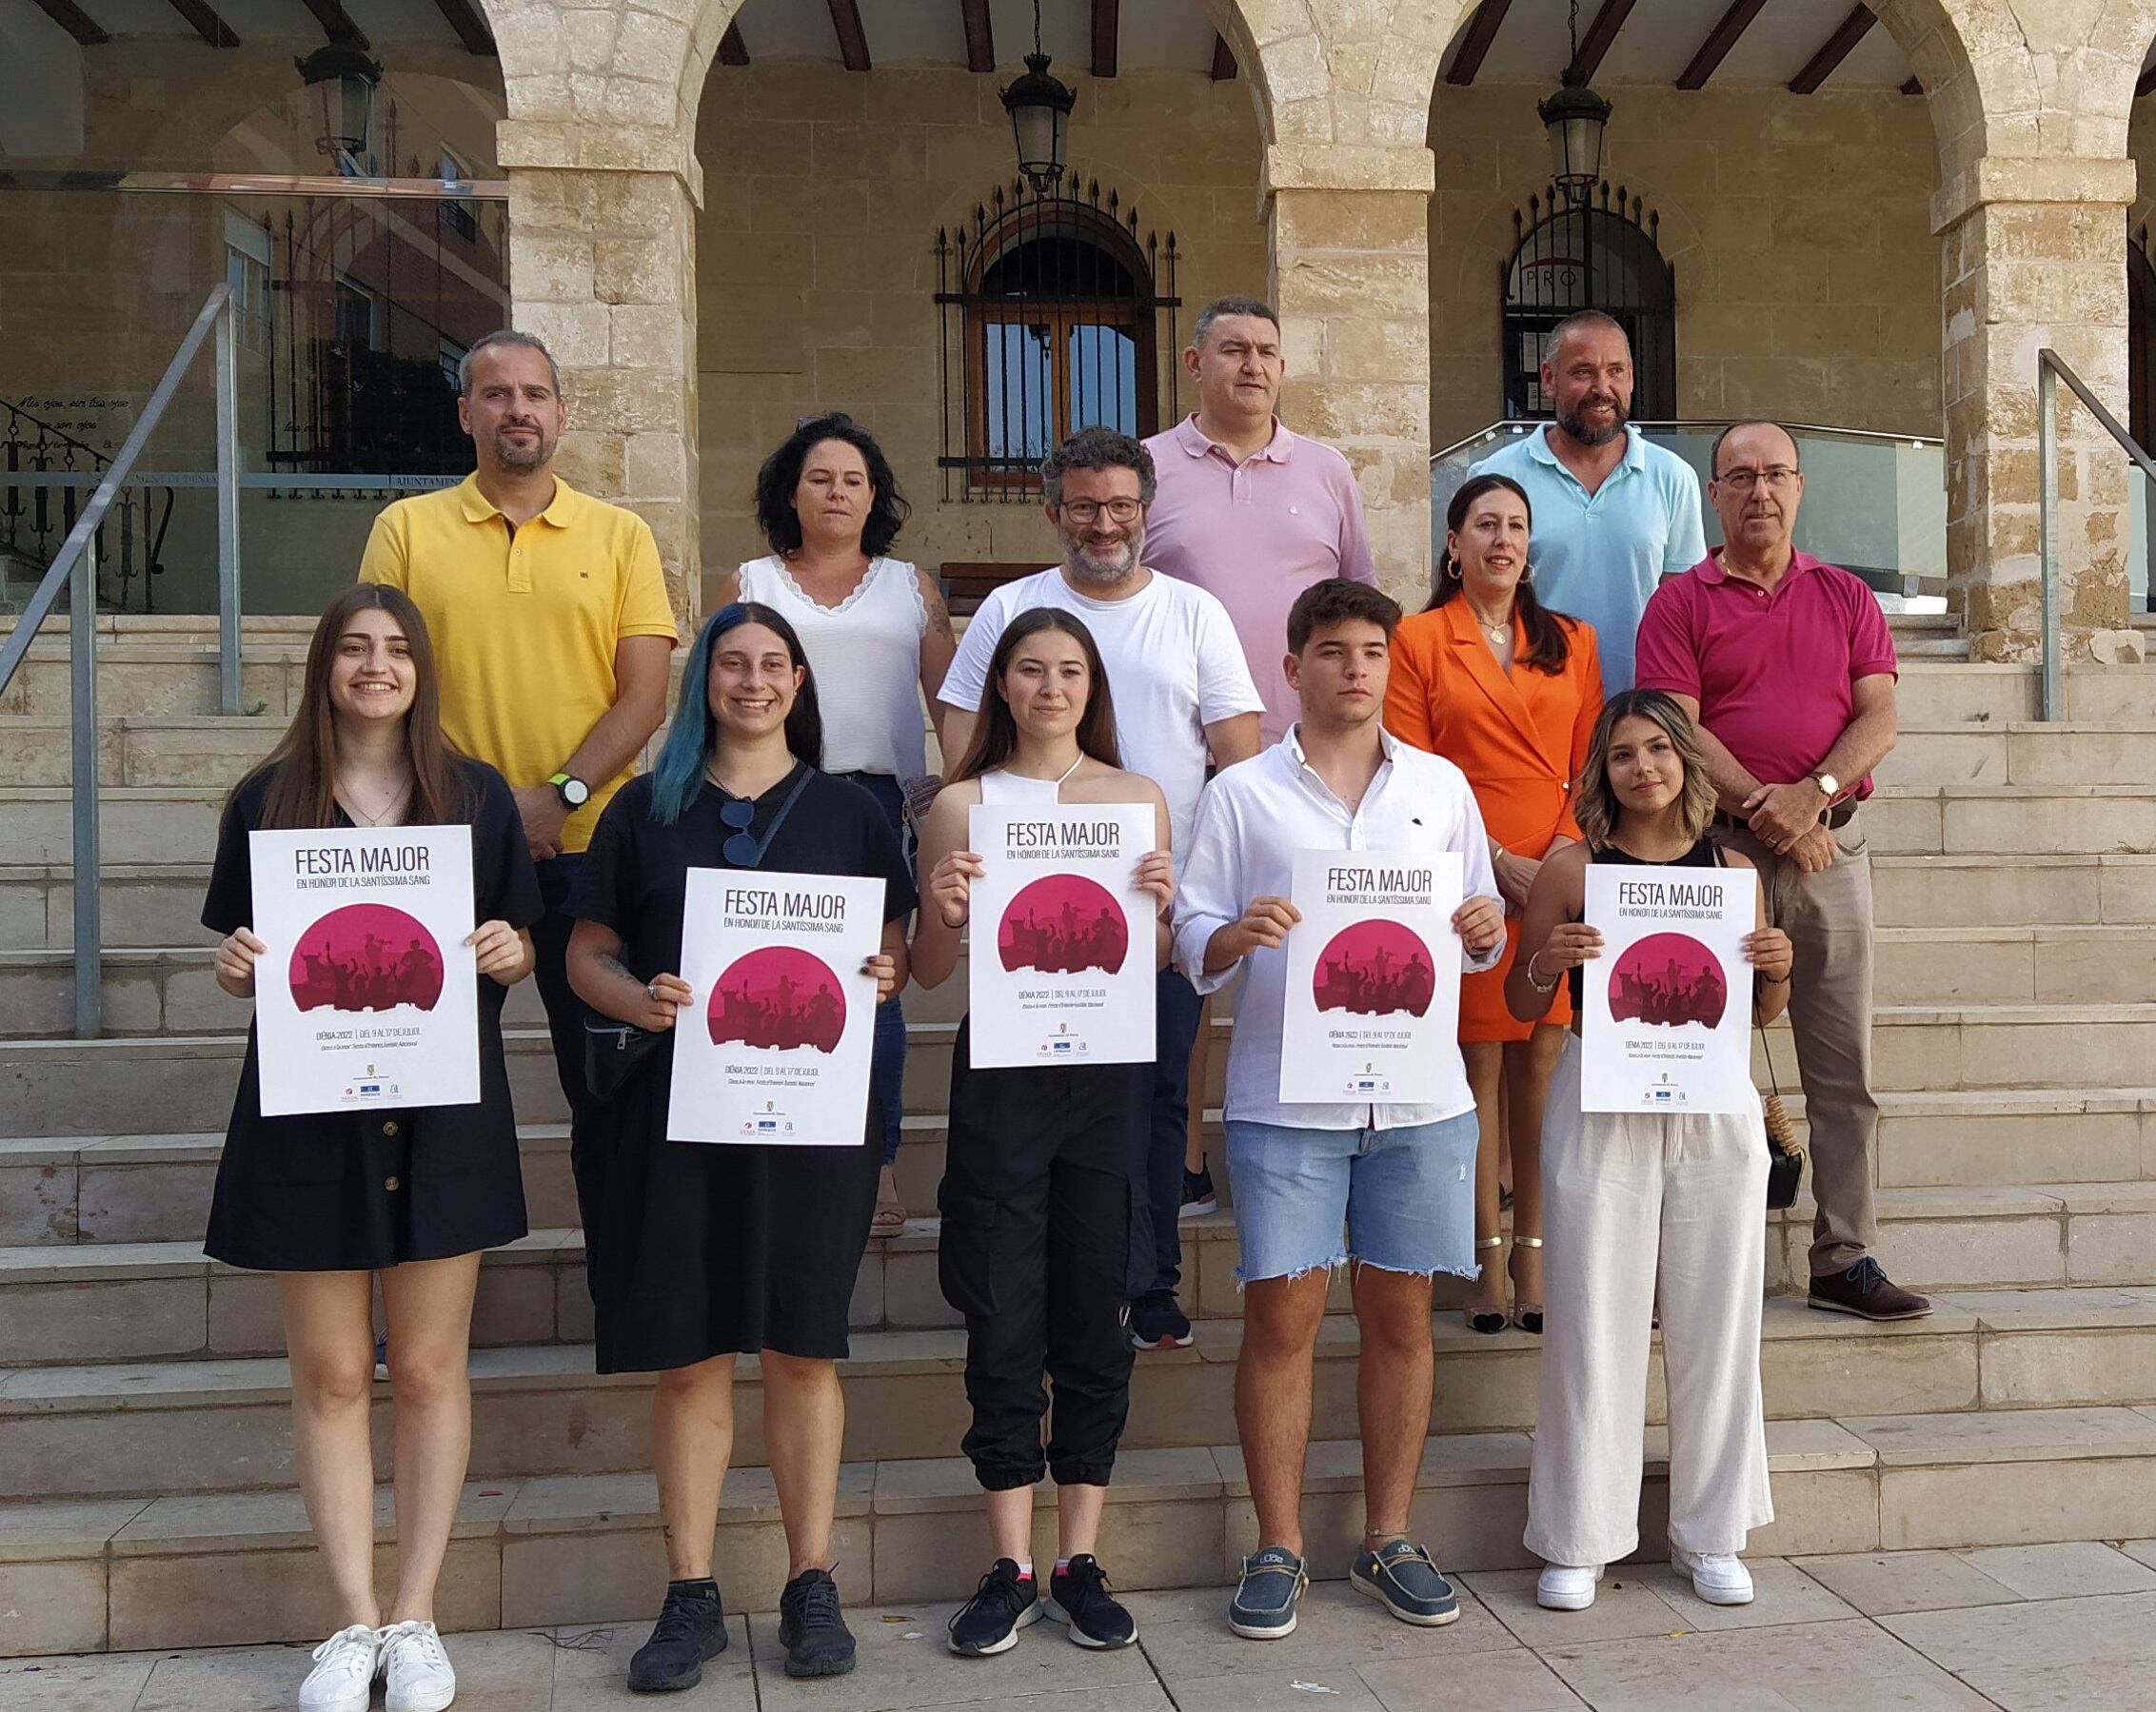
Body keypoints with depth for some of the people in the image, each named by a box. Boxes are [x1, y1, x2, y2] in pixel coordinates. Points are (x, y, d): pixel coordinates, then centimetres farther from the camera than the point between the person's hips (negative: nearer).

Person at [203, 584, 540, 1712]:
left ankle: (415, 1617, 18)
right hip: (309, 1111, 0)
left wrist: (508, 950, -12)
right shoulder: (267, 801, 4)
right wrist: (237, 964, -13)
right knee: (330, 1373, 6)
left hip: (444, 1111, 0)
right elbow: (240, 963, 9)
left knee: (429, 1368, 6)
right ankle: (355, 1622, 17)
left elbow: (519, 952, 9)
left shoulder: (477, 796, 5)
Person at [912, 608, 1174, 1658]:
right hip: (999, 1069, -1)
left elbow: (1157, 968, 10)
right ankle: (1010, 1570, 14)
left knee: (1095, 1318, 5)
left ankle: (1080, 1562, 18)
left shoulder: (1138, 799, 8)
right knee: (1002, 1322, 2)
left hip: (1106, 1070, 1)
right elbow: (929, 975, 6)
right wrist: (943, 914, -14)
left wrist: (1159, 910, -10)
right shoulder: (961, 805, 5)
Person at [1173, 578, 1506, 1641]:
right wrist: (1231, 938, -19)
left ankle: (1388, 1538, 21)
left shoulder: (1441, 786, 12)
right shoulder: (1241, 794, 5)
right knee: (1281, 1316, -1)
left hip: (1419, 1093, 2)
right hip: (1285, 1095, -2)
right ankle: (1278, 1549, 12)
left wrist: (1487, 932, -6)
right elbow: (1191, 938, 2)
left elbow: (1479, 922, 16)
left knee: (1401, 1314, 8)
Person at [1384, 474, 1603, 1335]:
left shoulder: (1570, 642, 16)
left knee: (1542, 1063, 3)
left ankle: (1532, 1256, 12)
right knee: (1477, 1065, -1)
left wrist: (1571, 843, -5)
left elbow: (1593, 763, 13)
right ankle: (1486, 1261, 8)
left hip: (1560, 879, 3)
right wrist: (1494, 859, -11)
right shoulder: (1417, 639, 4)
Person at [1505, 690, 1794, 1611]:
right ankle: (1579, 1538, 15)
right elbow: (1522, 1006, 4)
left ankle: (1710, 1533, 25)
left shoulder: (1730, 870, 7)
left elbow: (1760, 1013, 16)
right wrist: (1548, 961, -16)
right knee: (1595, 1323, 2)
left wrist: (1777, 969, -5)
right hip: (1600, 1112, -2)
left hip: (1714, 1112, 3)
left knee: (1714, 1325, 9)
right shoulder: (1571, 868, 0)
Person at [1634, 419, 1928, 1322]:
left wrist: (1813, 792, -12)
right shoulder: (1680, 602, 5)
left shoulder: (1846, 597, 14)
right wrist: (1766, 809, -14)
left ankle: (1847, 1260, 11)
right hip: (1718, 845, -3)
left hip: (1833, 842, 3)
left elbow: (1880, 718, 5)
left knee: (1844, 1068, 4)